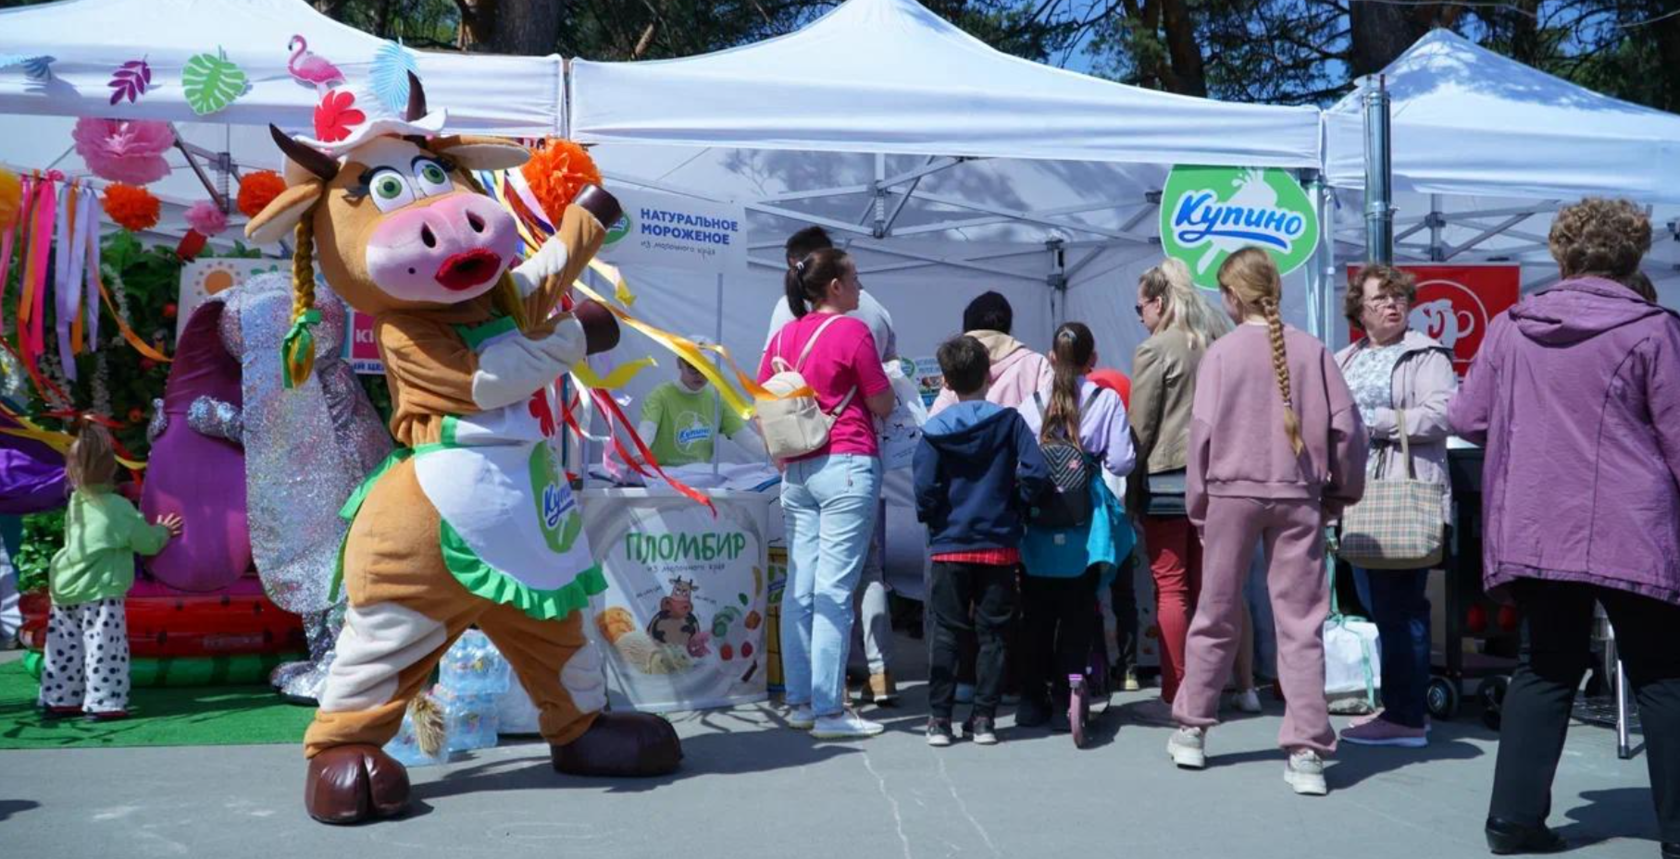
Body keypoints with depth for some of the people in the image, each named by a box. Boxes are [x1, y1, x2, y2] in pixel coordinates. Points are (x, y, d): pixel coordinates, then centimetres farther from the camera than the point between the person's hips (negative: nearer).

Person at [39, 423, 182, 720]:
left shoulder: (76, 503, 8)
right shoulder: (118, 508, -13)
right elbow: (148, 543, -6)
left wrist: (152, 531, 26)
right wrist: (163, 530, 15)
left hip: (65, 591, 7)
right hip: (99, 595, -7)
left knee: (65, 649, 15)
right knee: (104, 650, -3)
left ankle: (59, 699, 23)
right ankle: (103, 703, -3)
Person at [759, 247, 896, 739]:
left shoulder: (785, 335, 10)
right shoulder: (852, 331, -7)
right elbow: (883, 406, -2)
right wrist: (882, 375, 17)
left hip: (797, 471, 7)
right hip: (847, 465, -6)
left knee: (801, 585, 8)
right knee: (835, 588, -6)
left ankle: (800, 702, 14)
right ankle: (829, 711, -3)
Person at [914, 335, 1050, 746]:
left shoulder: (934, 430, -5)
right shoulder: (1008, 420, -4)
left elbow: (925, 489, -12)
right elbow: (1036, 472, -13)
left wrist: (932, 520, 7)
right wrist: (1014, 505, 4)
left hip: (950, 546, 0)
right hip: (999, 545, 0)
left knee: (945, 632, 6)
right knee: (992, 632, 8)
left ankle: (939, 718, 7)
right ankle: (984, 717, 10)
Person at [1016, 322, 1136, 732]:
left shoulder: (1032, 403, 0)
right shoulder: (1107, 400, -3)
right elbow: (1121, 462, -7)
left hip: (1038, 520, 1)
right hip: (1084, 526, -1)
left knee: (1036, 612, 11)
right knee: (1077, 613, 7)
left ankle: (1032, 699, 15)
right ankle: (1065, 703, 2)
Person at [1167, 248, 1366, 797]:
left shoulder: (1222, 352, -5)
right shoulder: (1311, 351, 0)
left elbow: (1203, 430, -7)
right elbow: (1345, 426, -1)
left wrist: (1198, 502, 2)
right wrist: (1340, 492, 11)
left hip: (1232, 493, -1)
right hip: (1298, 499, 1)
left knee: (1216, 616, 12)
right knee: (1301, 623, 4)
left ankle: (1191, 731, 25)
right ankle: (1306, 754, 3)